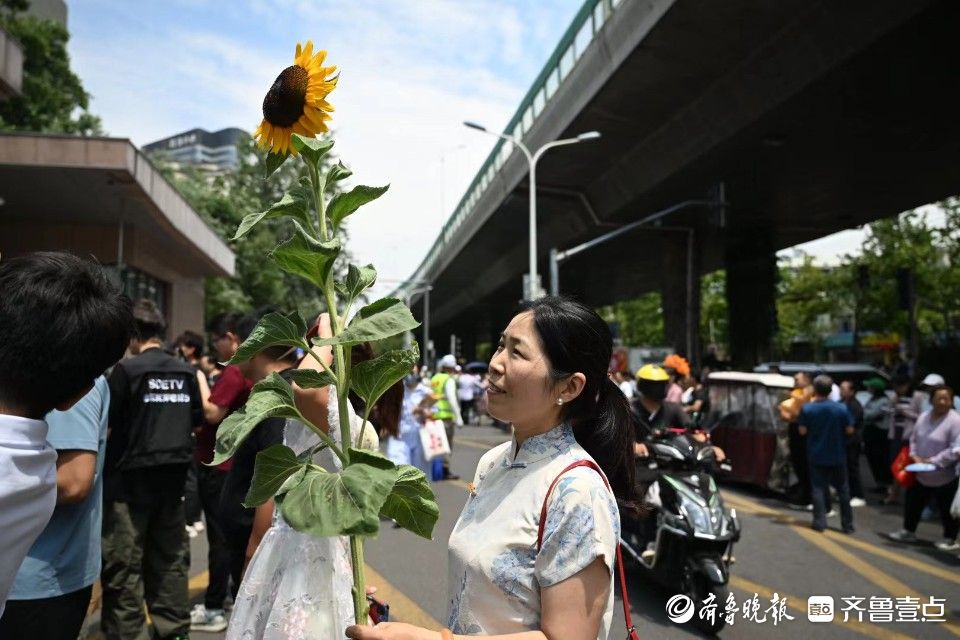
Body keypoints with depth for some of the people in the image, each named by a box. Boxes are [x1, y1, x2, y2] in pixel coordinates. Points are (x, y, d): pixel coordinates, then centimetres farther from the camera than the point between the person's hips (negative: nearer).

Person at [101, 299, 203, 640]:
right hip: (173, 474, 5)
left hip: (130, 474, -5)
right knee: (170, 555, 14)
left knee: (124, 562, 4)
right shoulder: (186, 371, 3)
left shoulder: (127, 369, -12)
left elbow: (106, 423, -10)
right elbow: (197, 419, 11)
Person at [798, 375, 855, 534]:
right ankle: (847, 524, 18)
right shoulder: (841, 408, -9)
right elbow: (849, 430, -4)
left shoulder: (807, 409, -11)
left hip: (816, 456, -1)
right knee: (843, 489, 13)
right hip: (837, 456, 1)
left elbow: (803, 431, -8)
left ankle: (820, 522, 4)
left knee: (818, 489, 7)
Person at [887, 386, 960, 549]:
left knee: (946, 509, 8)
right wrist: (914, 455, -4)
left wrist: (934, 461, -22)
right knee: (912, 503, 16)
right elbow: (914, 439, 12)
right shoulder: (924, 417, 4)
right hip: (921, 474, 7)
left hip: (944, 476, -6)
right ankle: (908, 531, 33)